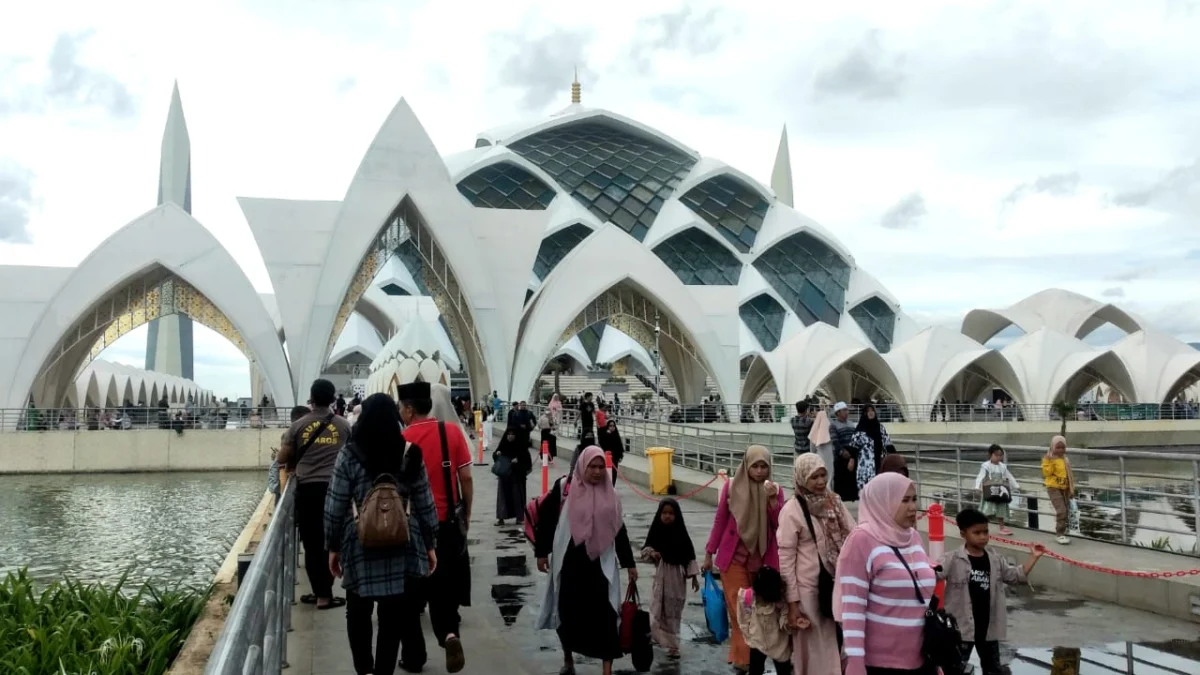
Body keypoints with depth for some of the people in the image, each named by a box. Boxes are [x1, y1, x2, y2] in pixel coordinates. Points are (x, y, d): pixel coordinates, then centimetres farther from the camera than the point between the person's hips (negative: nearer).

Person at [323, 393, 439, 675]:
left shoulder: (349, 455, -5)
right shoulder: (411, 454, -1)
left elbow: (335, 507, -3)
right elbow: (424, 505, 3)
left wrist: (333, 547, 9)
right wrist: (430, 545, 12)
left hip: (360, 546, -1)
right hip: (402, 546, 1)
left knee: (358, 613, 18)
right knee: (394, 617, 8)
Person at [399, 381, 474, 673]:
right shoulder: (452, 431, -5)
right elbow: (466, 478, -2)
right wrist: (467, 515, 10)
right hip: (448, 521, 2)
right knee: (445, 585, 15)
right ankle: (450, 633, -8)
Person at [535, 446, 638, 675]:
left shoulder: (609, 494, 4)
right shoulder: (564, 488, -6)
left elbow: (619, 531, 10)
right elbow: (546, 518, 0)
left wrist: (629, 563, 11)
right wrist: (541, 552, 0)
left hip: (600, 563, 1)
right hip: (569, 562, -1)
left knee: (604, 616, -4)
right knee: (568, 612, 11)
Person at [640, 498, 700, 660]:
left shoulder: (681, 533, -6)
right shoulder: (656, 531, -4)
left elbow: (689, 555, -2)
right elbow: (645, 550, 4)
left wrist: (694, 576, -2)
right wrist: (651, 553, -18)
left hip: (677, 576, -1)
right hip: (661, 576, 1)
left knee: (674, 611, 4)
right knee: (658, 610, 4)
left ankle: (673, 645, 8)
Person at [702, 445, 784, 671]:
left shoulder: (775, 491, 1)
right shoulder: (732, 487, -4)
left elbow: (781, 526, -7)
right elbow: (720, 521, 3)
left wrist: (772, 499, -19)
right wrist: (709, 553, 5)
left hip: (763, 559, 2)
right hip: (734, 557, -1)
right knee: (740, 609, -2)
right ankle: (743, 657, 6)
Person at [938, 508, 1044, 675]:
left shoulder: (996, 561, 4)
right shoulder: (953, 560, -14)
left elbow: (1017, 576, 12)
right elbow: (934, 574, -24)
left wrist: (1033, 557, 5)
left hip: (988, 627, 5)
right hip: (960, 626, -5)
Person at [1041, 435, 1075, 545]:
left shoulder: (1065, 460, 12)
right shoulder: (1049, 459, -9)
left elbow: (1069, 475, 18)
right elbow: (1047, 472, -19)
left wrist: (1071, 490, 17)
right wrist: (1049, 461, -28)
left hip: (1064, 489, 8)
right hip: (1054, 488, -8)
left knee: (1066, 512, 11)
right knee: (1061, 511, -17)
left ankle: (1061, 532, 24)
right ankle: (1060, 535, -12)